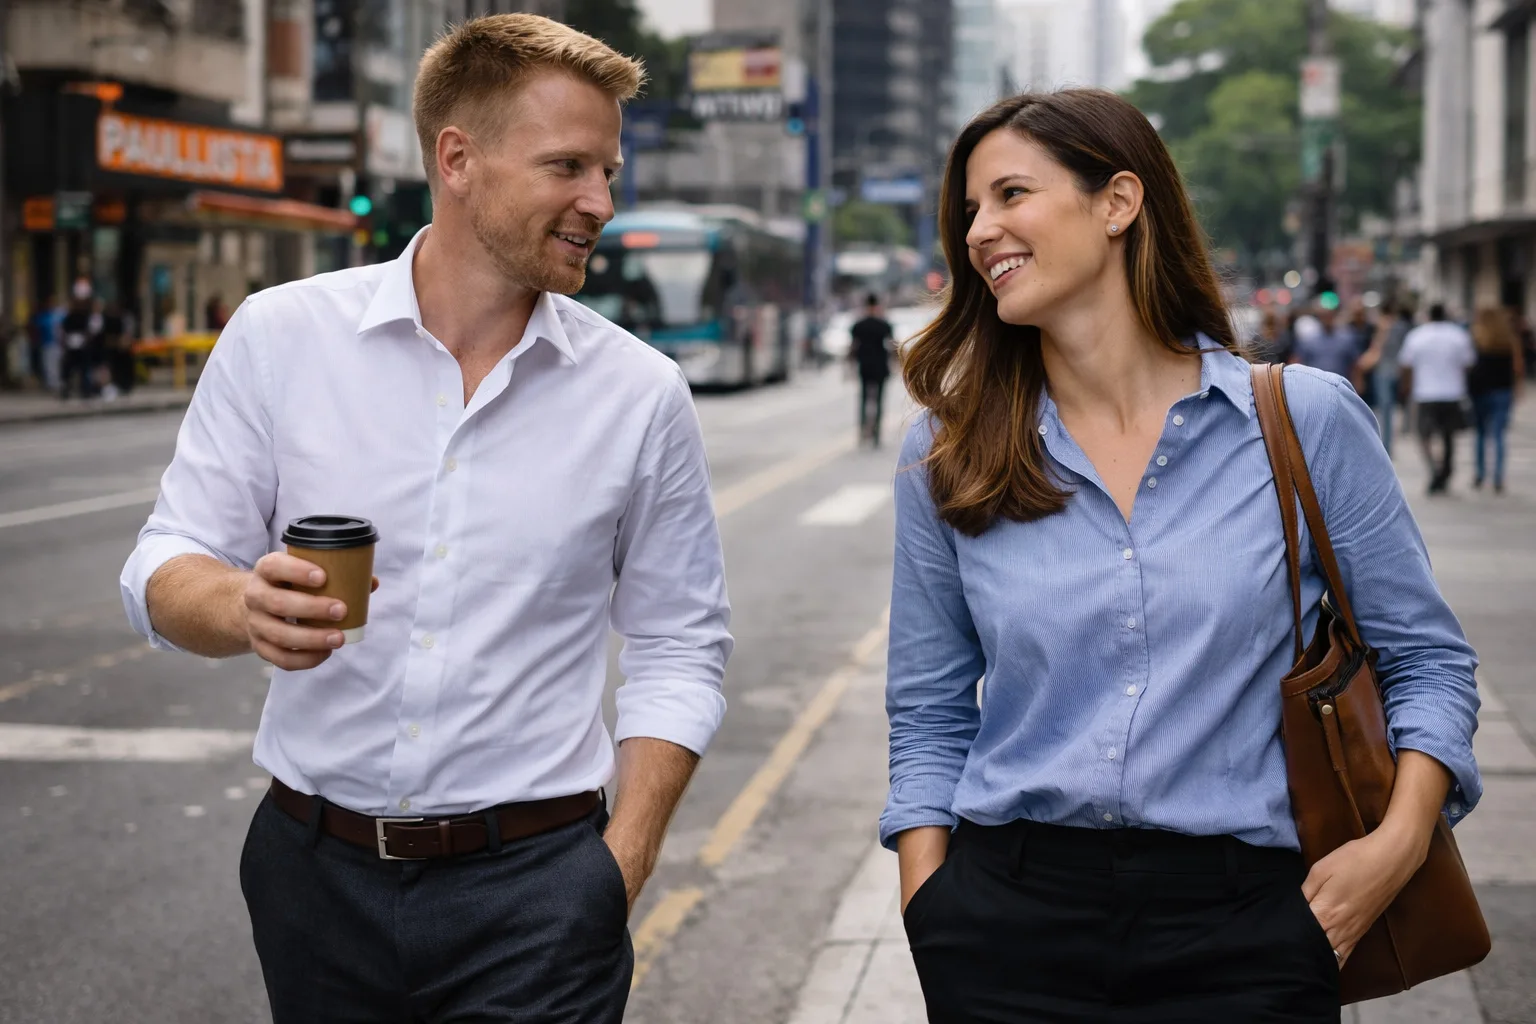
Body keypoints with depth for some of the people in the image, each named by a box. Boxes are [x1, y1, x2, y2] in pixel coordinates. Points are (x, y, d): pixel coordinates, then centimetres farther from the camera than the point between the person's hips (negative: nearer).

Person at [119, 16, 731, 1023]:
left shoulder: (643, 394, -2)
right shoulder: (280, 337, -3)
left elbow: (679, 651, 4)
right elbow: (166, 571, 0)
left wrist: (618, 878, -5)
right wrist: (244, 608, -23)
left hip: (531, 883, -1)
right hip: (316, 872, 1)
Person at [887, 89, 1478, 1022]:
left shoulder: (1306, 419, -2)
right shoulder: (946, 458, 3)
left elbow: (1426, 657, 4)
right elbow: (930, 714, 9)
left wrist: (1400, 840, -10)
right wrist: (930, 914, -1)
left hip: (1239, 933, -1)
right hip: (1008, 926, 1)